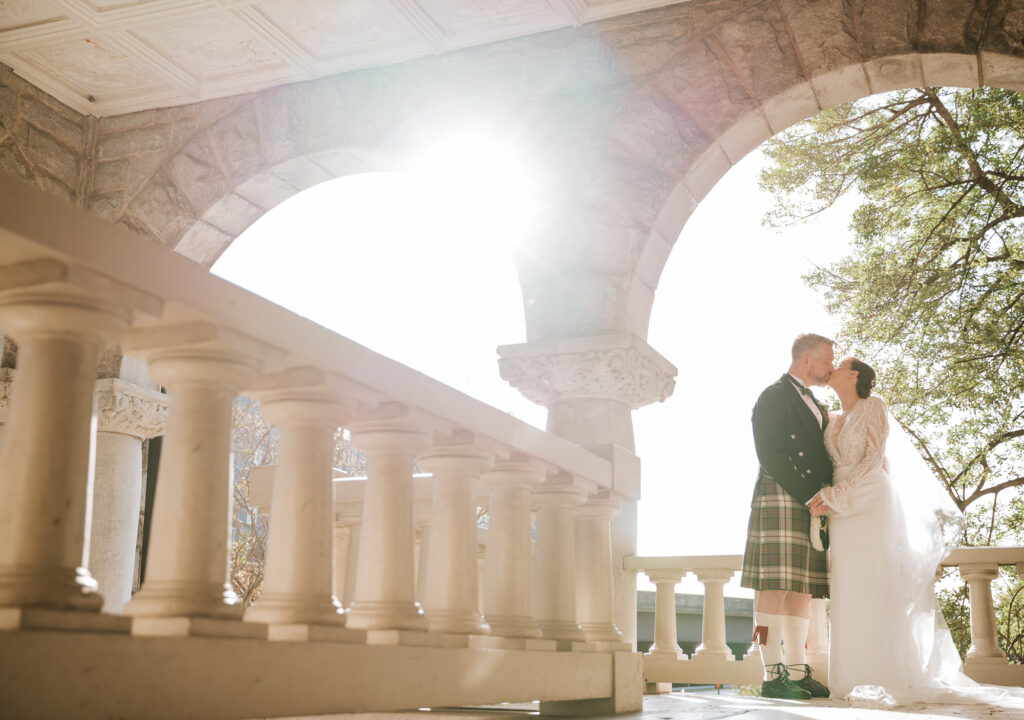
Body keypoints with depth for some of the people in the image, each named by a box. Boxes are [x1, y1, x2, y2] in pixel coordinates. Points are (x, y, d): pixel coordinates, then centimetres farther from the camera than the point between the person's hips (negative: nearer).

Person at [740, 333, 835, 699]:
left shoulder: (813, 404, 26)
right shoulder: (774, 396, -3)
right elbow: (770, 456, -12)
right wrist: (809, 495, -15)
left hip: (810, 504, 9)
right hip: (780, 499, -9)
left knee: (802, 589, 6)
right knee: (776, 586, -11)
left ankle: (797, 672, 8)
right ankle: (773, 675, -11)